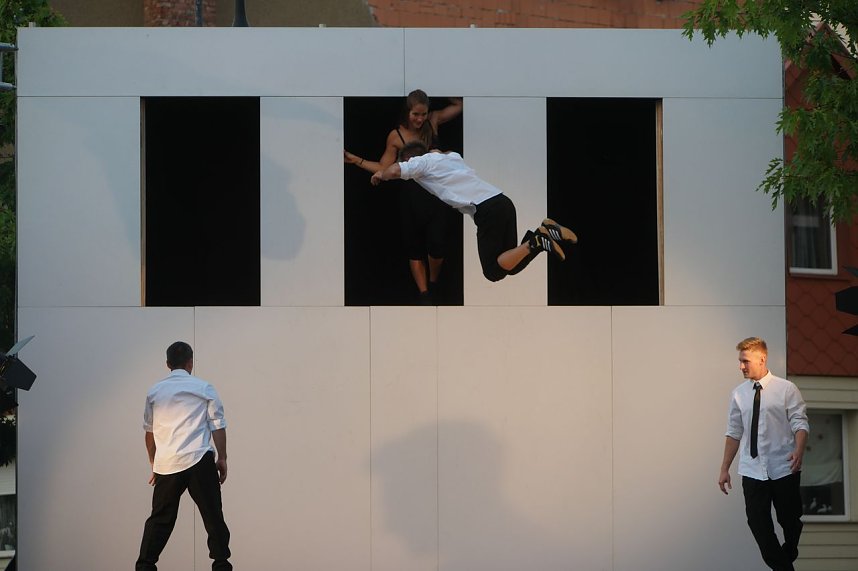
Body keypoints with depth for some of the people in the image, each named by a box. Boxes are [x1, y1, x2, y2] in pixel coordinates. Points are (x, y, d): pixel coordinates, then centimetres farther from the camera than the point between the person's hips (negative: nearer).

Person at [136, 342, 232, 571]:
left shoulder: (155, 392, 12)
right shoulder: (204, 388, 4)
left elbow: (149, 431, 16)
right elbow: (218, 426, 1)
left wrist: (154, 463, 25)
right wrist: (222, 459, 6)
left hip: (166, 464, 3)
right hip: (199, 461, -2)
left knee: (160, 519, 9)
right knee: (212, 515, 4)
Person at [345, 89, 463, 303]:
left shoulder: (433, 122, 1)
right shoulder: (396, 136, -4)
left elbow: (459, 105, 9)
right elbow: (384, 168, 2)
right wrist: (356, 160, -6)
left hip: (436, 195, 1)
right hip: (412, 196, -1)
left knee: (437, 244, -7)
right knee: (415, 248, 5)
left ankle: (433, 284, 20)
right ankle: (424, 294, 14)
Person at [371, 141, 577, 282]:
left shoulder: (422, 161, 7)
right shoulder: (450, 156, 30)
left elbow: (396, 170, -10)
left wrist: (380, 174, 12)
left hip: (487, 210, -8)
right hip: (503, 202, 8)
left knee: (493, 272, -3)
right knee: (510, 266, 13)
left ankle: (536, 242, -17)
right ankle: (547, 230, -3)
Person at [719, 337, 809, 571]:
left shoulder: (786, 389, -4)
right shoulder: (738, 394, 6)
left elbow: (800, 423, -8)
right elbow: (734, 433, 10)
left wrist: (799, 449, -27)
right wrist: (725, 468, 9)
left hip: (783, 469, -3)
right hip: (752, 471, 3)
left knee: (790, 521, 8)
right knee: (758, 524, -3)